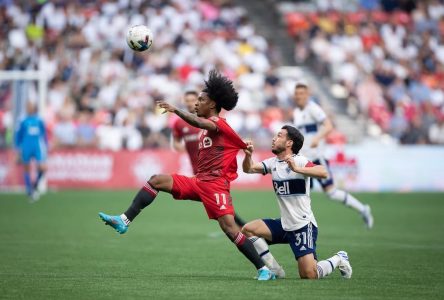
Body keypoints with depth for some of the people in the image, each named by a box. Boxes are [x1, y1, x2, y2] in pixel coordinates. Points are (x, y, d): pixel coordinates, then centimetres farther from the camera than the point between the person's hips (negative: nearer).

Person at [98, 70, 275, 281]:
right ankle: (124, 221, -10)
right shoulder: (208, 127, 22)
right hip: (199, 182, 9)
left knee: (229, 227, -18)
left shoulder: (218, 123, -8)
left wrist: (175, 110, -41)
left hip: (215, 184, -9)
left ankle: (263, 269, -12)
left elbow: (199, 123, -30)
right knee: (156, 181, -3)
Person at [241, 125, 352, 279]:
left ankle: (338, 259, 18)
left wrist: (296, 169, -41)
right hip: (284, 225, 7)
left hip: (303, 226, -7)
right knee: (247, 230, -6)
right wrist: (248, 155, -20)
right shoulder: (273, 162, 8)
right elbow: (248, 168, 1)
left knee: (309, 275, -13)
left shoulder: (299, 161, -14)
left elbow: (323, 172, -29)